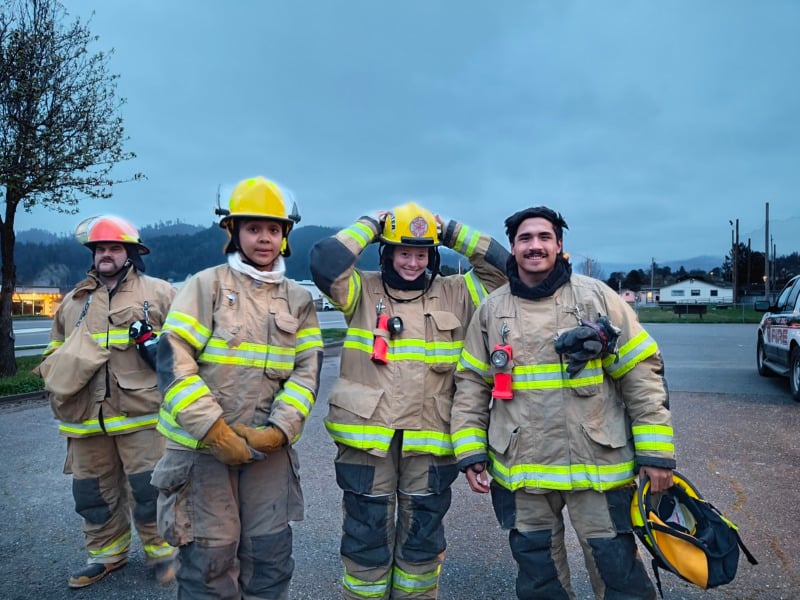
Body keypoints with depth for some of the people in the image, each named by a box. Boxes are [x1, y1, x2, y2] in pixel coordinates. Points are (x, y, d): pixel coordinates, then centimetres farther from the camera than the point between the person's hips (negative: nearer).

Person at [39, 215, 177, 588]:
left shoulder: (159, 292, 2)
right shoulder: (73, 301, 16)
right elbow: (54, 352, 25)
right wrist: (61, 375, 8)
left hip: (142, 413, -5)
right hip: (85, 416, 5)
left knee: (149, 488, 1)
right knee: (93, 492, 15)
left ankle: (161, 551, 22)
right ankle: (106, 553, 35)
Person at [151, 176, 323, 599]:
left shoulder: (298, 299, 6)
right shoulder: (206, 285, -5)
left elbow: (307, 371, 3)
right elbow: (174, 361, -12)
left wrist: (279, 430, -11)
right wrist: (216, 432, -17)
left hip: (267, 448, 3)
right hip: (204, 445, -3)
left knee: (270, 556, 12)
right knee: (209, 557, 6)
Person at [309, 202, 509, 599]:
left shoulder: (455, 294, 7)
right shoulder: (363, 291, 2)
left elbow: (501, 266, 4)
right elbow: (324, 262, -13)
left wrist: (452, 232, 2)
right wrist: (371, 225, -4)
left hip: (430, 440, 2)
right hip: (367, 436, -1)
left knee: (422, 539, 18)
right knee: (367, 539, 13)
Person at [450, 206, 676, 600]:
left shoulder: (596, 297, -3)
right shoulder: (491, 310, 3)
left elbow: (641, 373, -3)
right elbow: (471, 385, 6)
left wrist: (656, 452, -7)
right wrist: (471, 453, 0)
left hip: (598, 464, -2)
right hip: (520, 469, 2)